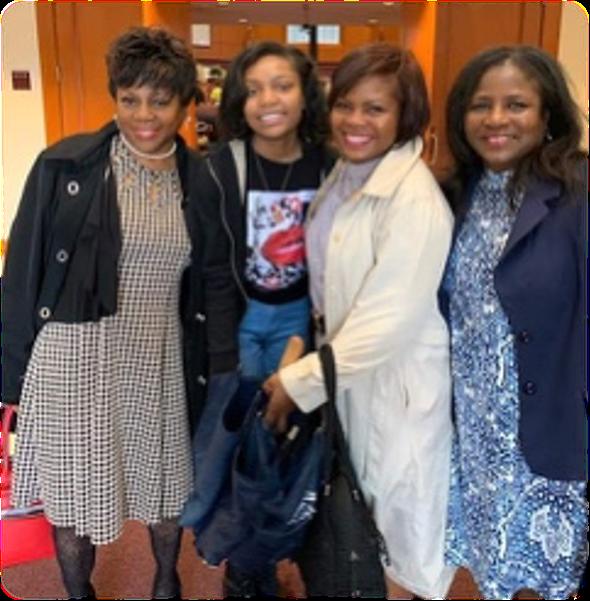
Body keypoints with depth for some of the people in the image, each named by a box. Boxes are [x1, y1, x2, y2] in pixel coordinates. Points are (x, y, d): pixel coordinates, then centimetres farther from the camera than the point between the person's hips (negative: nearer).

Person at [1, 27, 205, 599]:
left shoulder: (198, 178, 1)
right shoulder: (64, 165, -9)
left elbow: (202, 286, 7)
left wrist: (199, 366, 7)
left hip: (159, 359, 3)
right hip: (73, 355, -2)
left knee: (161, 480, 19)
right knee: (75, 489, 13)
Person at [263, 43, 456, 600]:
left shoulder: (414, 199, -24)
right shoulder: (344, 174, 2)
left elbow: (387, 322, -26)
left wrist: (298, 381, -19)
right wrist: (304, 358, 3)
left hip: (395, 381, -8)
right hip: (348, 368, 8)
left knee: (393, 514, 14)